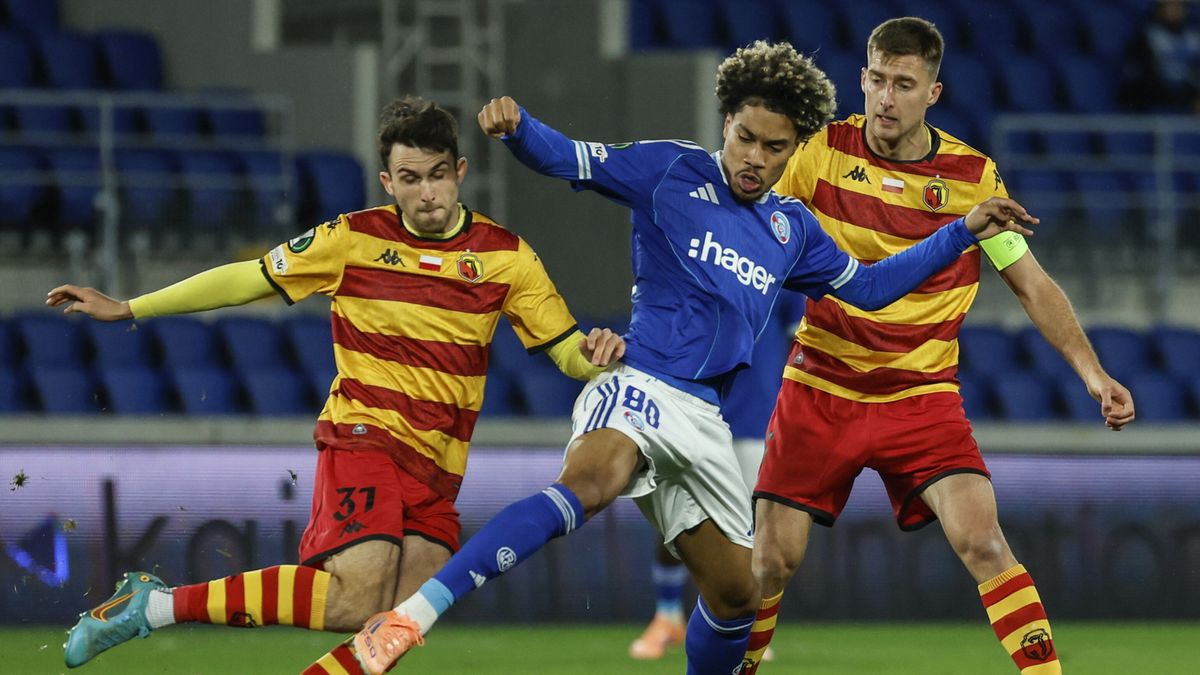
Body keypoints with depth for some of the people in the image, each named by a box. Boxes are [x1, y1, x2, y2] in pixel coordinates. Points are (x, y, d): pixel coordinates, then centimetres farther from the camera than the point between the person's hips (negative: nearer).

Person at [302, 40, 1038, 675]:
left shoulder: (791, 228, 18)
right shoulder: (671, 170, 3)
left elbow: (867, 286, 30)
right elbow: (566, 159, -1)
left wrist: (964, 233, 26)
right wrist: (516, 125, -22)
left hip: (703, 418, 7)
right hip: (638, 387, -7)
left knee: (737, 595, 9)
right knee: (589, 483, -38)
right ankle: (413, 615, -50)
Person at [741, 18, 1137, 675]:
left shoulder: (973, 177, -5)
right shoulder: (821, 153, -5)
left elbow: (1032, 284, 2)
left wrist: (1090, 371, -7)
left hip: (922, 395, -1)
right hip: (819, 390, 1)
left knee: (982, 543, -20)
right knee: (771, 561, 0)